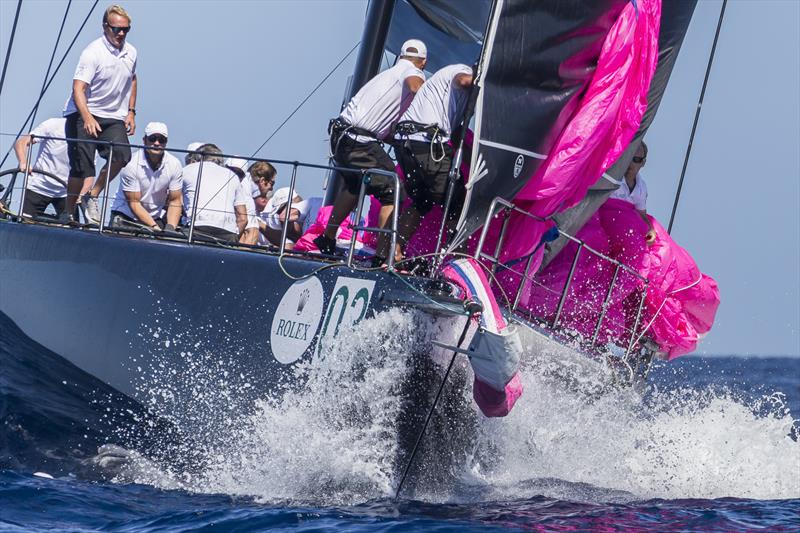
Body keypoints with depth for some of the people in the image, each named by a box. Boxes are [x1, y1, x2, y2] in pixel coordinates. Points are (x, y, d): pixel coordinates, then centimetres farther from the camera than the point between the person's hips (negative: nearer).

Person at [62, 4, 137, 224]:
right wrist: (87, 118, -37)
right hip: (83, 116, -5)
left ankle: (92, 196, -1)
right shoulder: (93, 52, -14)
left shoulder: (131, 52, 7)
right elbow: (78, 88, -22)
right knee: (81, 167, -9)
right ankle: (68, 213, 4)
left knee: (121, 155, -20)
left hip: (114, 118, 5)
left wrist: (131, 112, 18)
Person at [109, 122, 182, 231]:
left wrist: (170, 228, -19)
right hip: (126, 214, -3)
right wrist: (154, 227, -25)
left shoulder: (174, 165, -7)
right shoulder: (130, 165, -18)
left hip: (157, 217, 3)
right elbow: (134, 203, -16)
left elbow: (175, 201, -3)